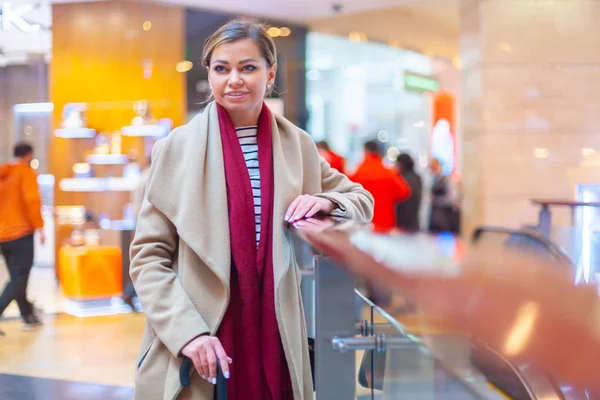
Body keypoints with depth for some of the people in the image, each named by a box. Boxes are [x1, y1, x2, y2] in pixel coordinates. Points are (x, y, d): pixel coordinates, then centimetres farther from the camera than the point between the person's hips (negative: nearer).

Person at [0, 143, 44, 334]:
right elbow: (32, 200, -18)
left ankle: (28, 316, 23)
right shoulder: (26, 172, -7)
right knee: (19, 278, -6)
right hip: (21, 233, -7)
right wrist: (39, 227, -14)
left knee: (16, 277, 15)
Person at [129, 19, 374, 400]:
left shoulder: (298, 145, 4)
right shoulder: (177, 147, -3)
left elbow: (361, 199, 17)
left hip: (274, 336, 2)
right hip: (199, 340, -2)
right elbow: (149, 255, -4)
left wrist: (327, 201, -7)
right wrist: (188, 332, -17)